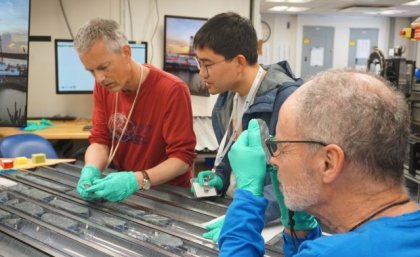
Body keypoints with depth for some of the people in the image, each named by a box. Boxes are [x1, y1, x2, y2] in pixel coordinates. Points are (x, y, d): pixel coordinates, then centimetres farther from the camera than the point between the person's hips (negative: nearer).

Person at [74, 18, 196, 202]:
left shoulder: (172, 90, -17)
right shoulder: (103, 87, 0)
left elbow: (182, 157, -17)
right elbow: (100, 140, 2)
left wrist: (137, 180, -31)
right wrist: (91, 170, -19)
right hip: (122, 186, 4)